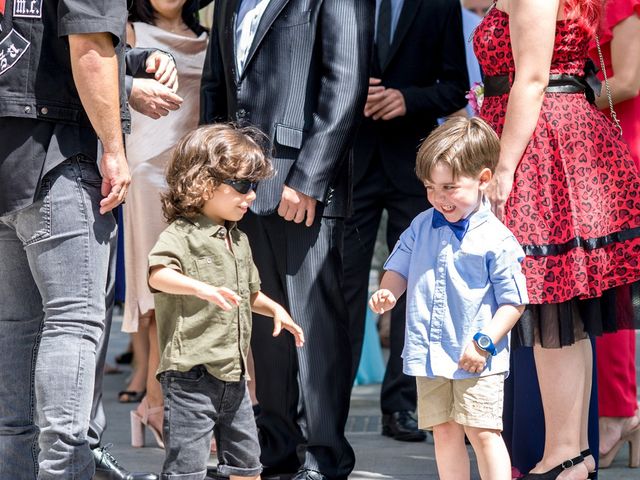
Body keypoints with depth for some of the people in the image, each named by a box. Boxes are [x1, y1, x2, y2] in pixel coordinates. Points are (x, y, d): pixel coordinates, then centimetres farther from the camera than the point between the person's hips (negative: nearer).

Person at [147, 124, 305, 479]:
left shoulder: (239, 240, 17)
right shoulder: (182, 234, -10)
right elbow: (158, 275, -30)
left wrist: (274, 309, 18)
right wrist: (201, 288, -45)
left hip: (233, 373, 8)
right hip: (191, 372, -8)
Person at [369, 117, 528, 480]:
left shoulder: (496, 239, -10)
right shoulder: (422, 227, 7)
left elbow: (514, 300, -9)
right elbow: (399, 268, 15)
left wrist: (486, 341, -18)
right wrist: (388, 293, -7)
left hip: (476, 359, -6)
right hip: (429, 354, 6)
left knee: (483, 433, -9)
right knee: (444, 432, 10)